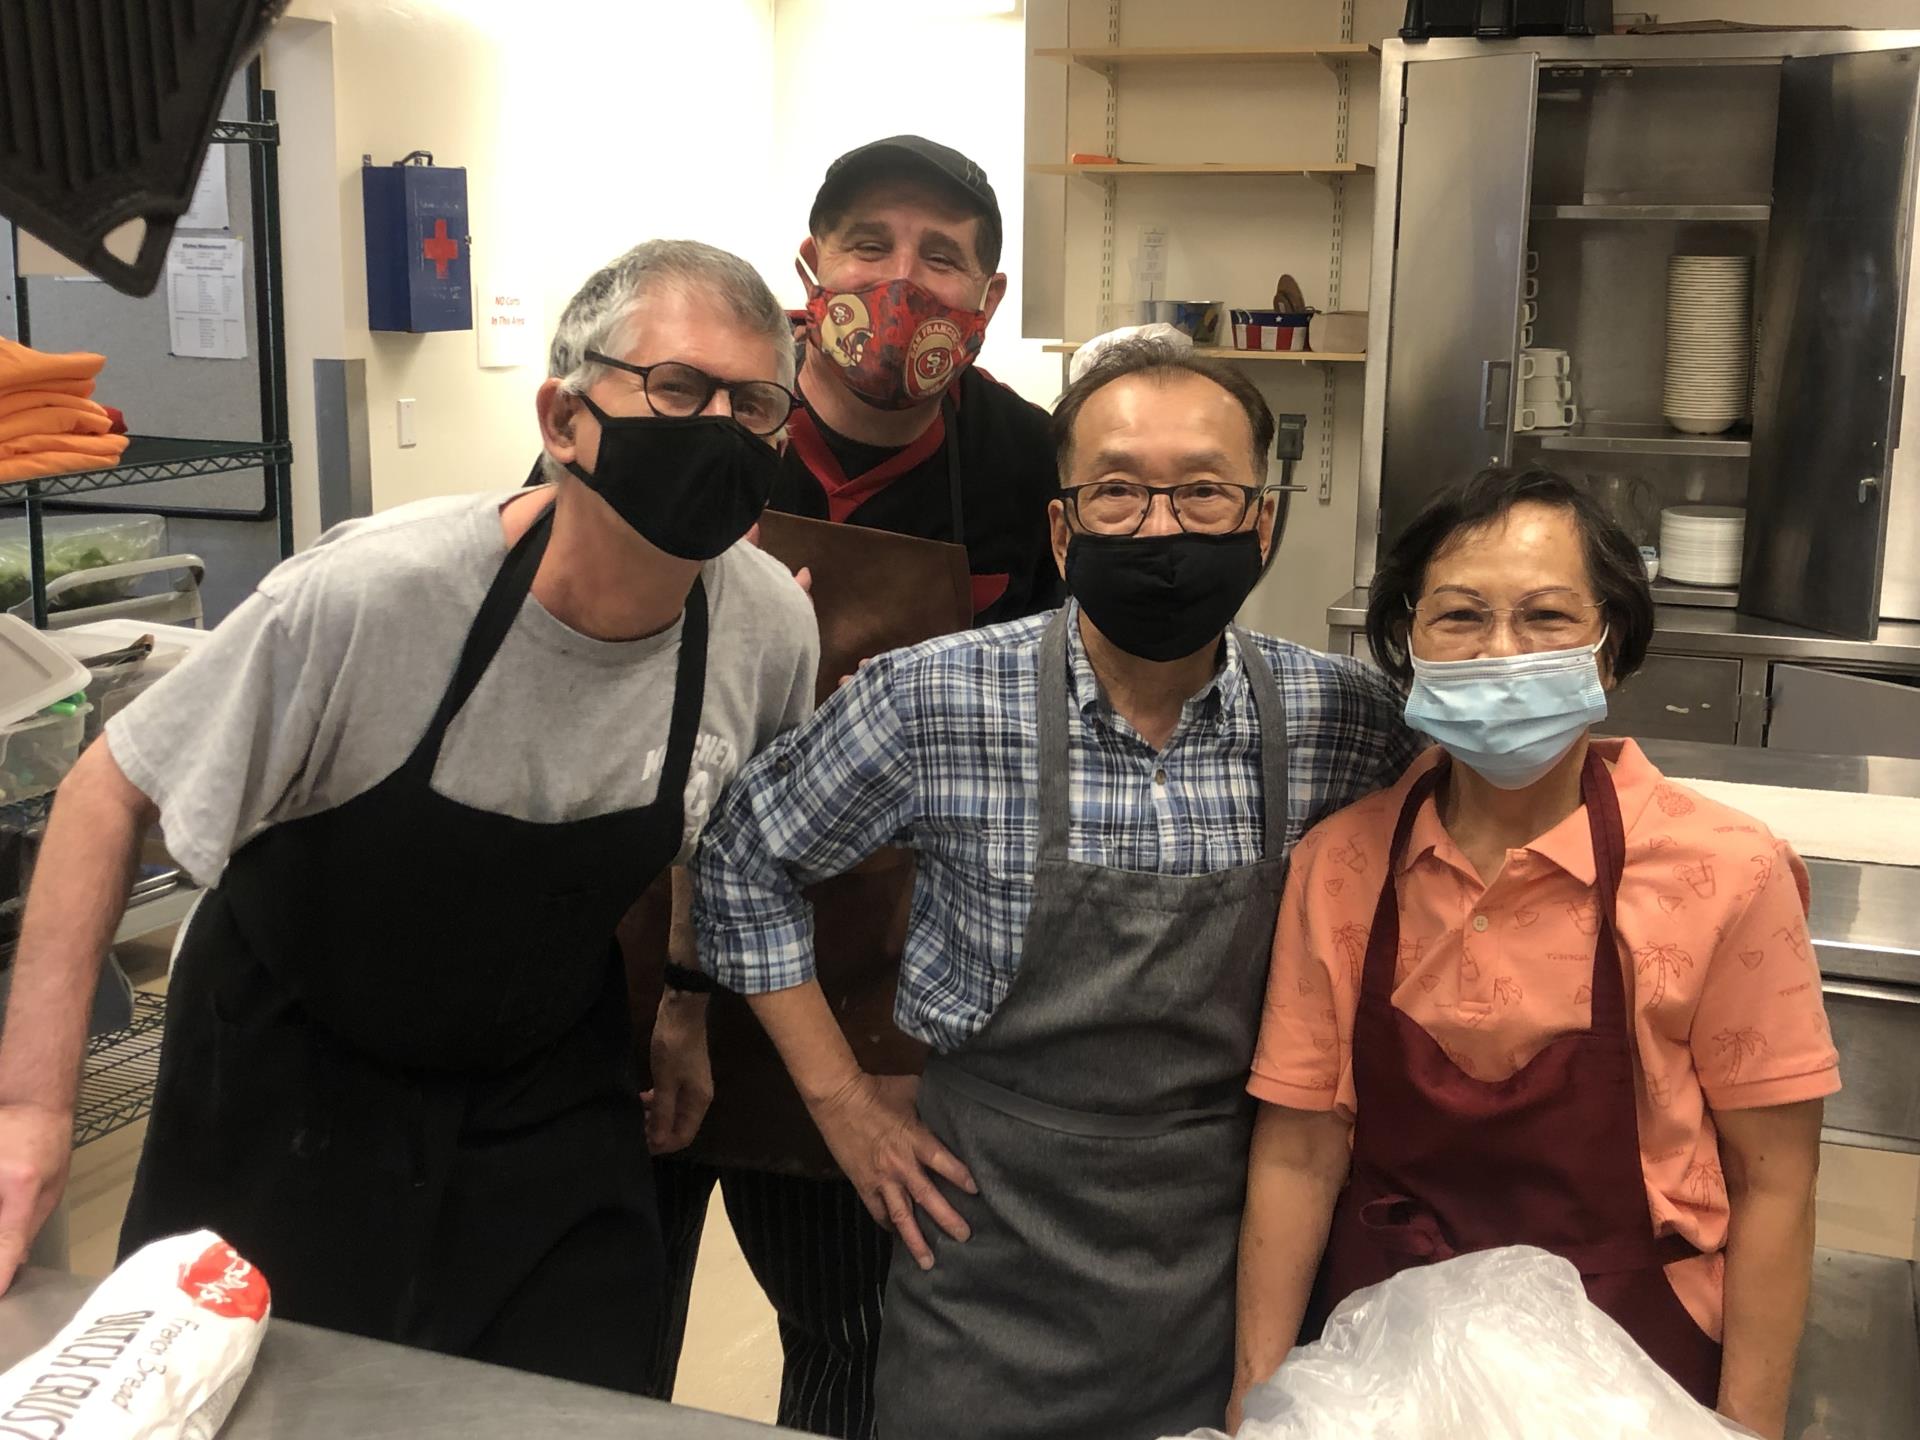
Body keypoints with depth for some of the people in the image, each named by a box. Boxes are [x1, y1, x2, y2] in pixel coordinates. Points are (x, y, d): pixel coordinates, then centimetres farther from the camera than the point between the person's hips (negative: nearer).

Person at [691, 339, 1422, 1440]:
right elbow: (745, 861, 0)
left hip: (1236, 1266, 2)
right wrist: (843, 1099, 0)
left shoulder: (1350, 720, -9)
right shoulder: (932, 702, -13)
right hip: (990, 1263, -1)